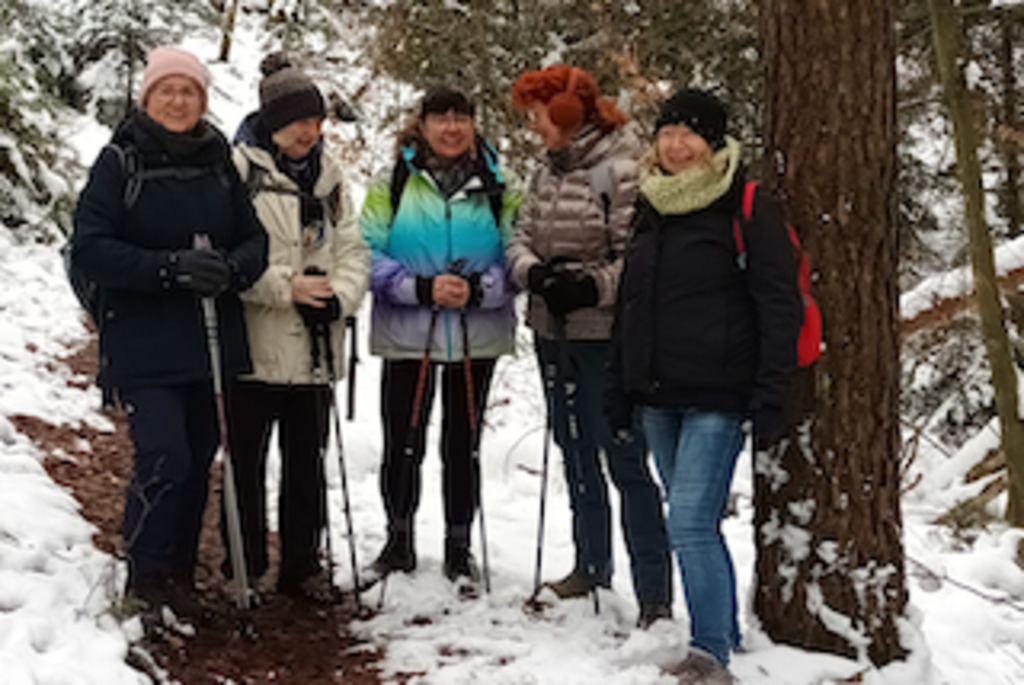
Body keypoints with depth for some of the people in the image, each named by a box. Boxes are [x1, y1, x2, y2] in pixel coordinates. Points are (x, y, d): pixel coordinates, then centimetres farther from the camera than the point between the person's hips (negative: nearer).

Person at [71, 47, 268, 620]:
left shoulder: (219, 161, 8)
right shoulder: (121, 161, -4)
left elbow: (256, 240, 7)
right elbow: (89, 249, -11)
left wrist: (230, 269, -16)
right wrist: (172, 267, -23)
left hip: (214, 341, 5)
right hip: (144, 343, -4)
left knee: (199, 462, 10)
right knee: (165, 458, -14)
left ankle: (179, 577, 26)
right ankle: (146, 576, 7)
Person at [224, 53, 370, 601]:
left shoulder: (327, 175, 13)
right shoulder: (237, 169, -6)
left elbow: (352, 247, 11)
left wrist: (339, 296, -8)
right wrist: (286, 288, -16)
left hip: (315, 348, 5)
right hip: (253, 344, -5)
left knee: (307, 462, 12)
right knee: (247, 462, 3)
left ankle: (302, 566, 24)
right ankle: (243, 571, 16)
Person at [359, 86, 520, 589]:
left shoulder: (498, 188, 5)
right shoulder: (393, 183, 2)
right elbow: (368, 254, -4)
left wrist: (478, 289, -17)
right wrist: (421, 288, -17)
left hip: (477, 337, 1)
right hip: (406, 336, 0)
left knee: (463, 445, 9)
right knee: (401, 444, 5)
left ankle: (459, 547, 23)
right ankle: (399, 541, 24)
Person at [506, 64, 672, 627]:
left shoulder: (622, 170, -14)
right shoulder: (548, 171, 12)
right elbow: (522, 236, 11)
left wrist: (594, 287, -26)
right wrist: (533, 272, -9)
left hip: (605, 335, -9)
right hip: (554, 332, 9)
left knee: (624, 459, -7)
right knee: (576, 453, 19)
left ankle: (654, 591, -1)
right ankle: (591, 565, 35)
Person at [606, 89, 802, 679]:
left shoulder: (748, 209, -6)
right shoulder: (652, 209, 14)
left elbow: (780, 307, -9)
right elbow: (630, 304, 21)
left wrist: (770, 397, -15)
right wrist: (619, 389, 18)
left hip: (717, 399, -7)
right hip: (658, 397, 7)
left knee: (691, 525, -16)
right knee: (699, 525, 14)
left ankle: (711, 654, -11)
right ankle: (726, 636, 26)